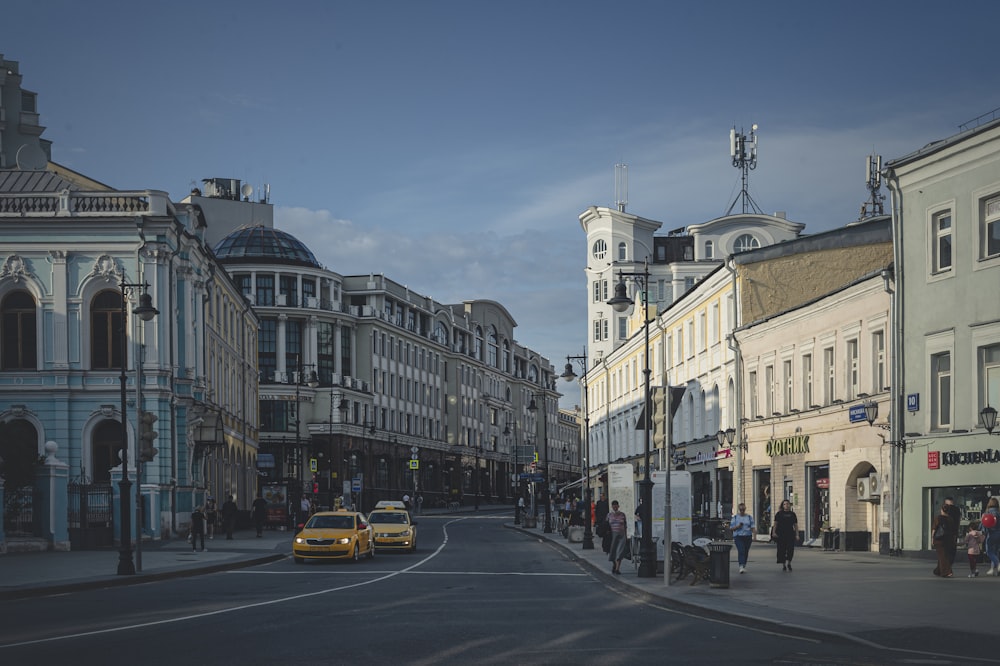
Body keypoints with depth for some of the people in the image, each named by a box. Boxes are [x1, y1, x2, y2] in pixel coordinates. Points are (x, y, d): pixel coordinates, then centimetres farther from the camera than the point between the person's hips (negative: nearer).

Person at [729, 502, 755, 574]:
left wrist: (754, 535, -13)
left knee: (746, 552, 7)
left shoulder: (749, 517, 8)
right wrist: (738, 526, -15)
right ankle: (741, 566, -25)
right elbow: (731, 528, 4)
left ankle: (744, 566, 20)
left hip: (748, 536, 2)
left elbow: (752, 527, 5)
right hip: (738, 536, -2)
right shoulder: (735, 517, 4)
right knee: (741, 551, -17)